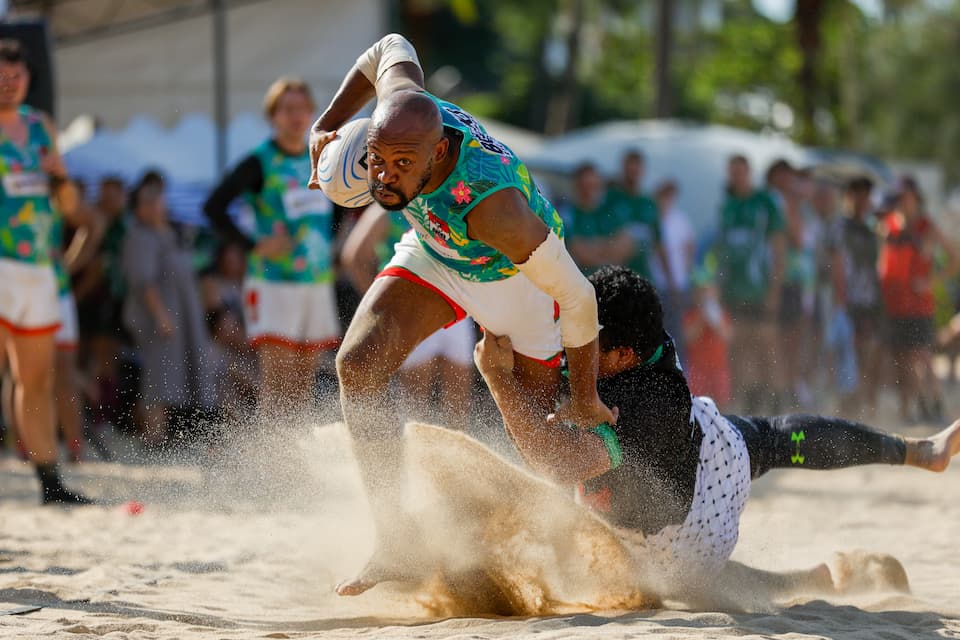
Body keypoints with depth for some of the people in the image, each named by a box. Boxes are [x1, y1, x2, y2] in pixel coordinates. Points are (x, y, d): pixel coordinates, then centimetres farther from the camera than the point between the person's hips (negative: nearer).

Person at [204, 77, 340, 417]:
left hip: (318, 283, 6)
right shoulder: (260, 163, -7)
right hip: (273, 284, -6)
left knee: (305, 377, 8)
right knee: (277, 376, -14)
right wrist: (255, 245, -17)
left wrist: (332, 247, 13)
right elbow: (214, 207, -13)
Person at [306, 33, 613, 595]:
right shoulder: (406, 109, -33)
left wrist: (585, 399, -21)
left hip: (517, 274, -4)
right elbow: (393, 48, -7)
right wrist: (325, 126, -10)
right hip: (435, 256, 5)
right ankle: (397, 543, -16)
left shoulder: (493, 205, -47)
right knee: (358, 364, -19)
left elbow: (577, 297, -34)